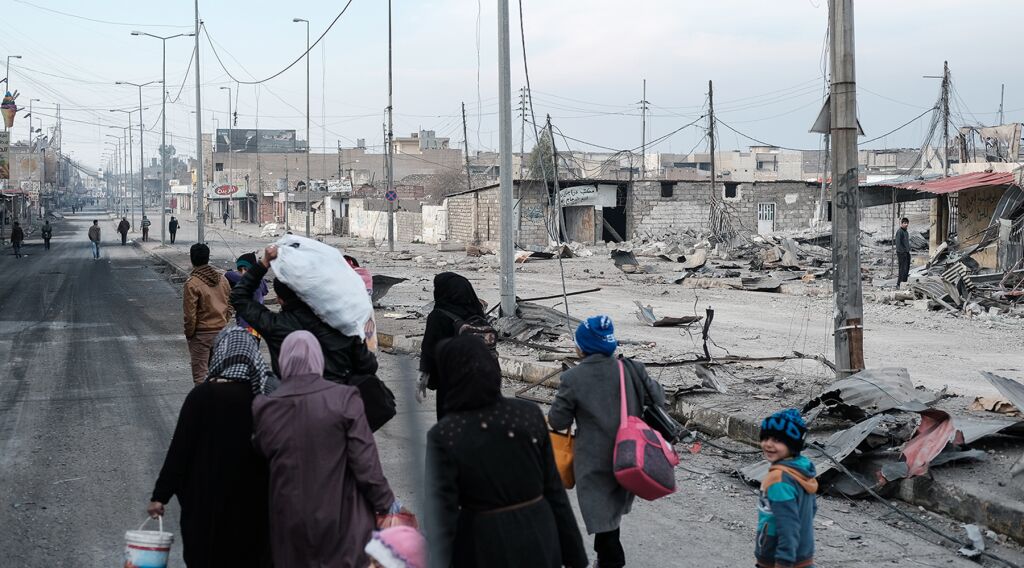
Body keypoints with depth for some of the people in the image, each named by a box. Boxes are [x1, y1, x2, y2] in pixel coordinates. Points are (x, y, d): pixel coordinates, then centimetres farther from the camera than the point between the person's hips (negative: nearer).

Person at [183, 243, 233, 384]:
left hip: (201, 333, -6)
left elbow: (190, 314, -14)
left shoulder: (192, 283, -16)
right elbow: (230, 306, 9)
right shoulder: (222, 279, 3)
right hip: (221, 331, 6)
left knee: (199, 374, 1)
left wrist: (189, 334, -2)